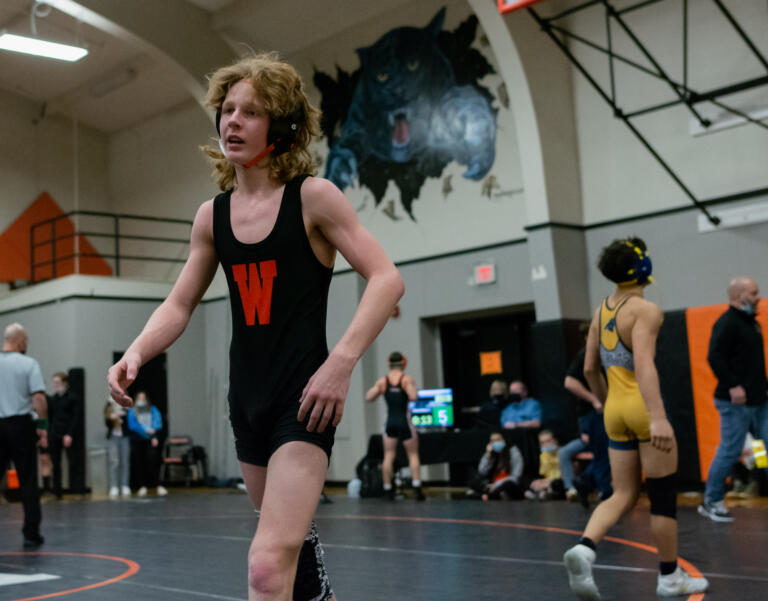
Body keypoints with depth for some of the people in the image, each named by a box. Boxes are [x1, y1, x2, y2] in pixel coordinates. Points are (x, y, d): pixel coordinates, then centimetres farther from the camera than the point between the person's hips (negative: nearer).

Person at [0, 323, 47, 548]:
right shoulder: (28, 363, -4)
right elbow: (39, 398, -12)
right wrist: (42, 426, -5)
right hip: (20, 425, -3)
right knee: (28, 482, 4)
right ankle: (31, 534, 6)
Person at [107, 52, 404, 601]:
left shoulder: (312, 196, -8)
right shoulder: (212, 215, 8)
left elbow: (387, 279, -12)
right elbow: (180, 304, 13)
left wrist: (341, 362, -23)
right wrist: (136, 353, -6)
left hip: (304, 397, -6)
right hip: (248, 398, 6)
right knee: (293, 540, 22)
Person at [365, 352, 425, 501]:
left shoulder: (382, 381, 1)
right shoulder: (406, 379, -8)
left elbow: (368, 397, 0)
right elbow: (414, 397, -20)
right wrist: (413, 388, 1)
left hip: (390, 422, 2)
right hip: (405, 422, -2)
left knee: (388, 456, 7)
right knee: (413, 455, 5)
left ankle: (387, 489, 6)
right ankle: (417, 487, -4)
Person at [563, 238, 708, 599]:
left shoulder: (601, 311, 11)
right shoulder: (645, 310, -11)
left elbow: (590, 369, 13)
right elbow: (643, 362, -25)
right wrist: (658, 417, -32)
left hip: (615, 410, 7)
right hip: (643, 408, -7)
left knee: (623, 495, 10)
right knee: (663, 496, 7)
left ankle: (584, 548, -14)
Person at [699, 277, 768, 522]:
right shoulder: (727, 323, -12)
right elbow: (714, 357, -21)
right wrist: (732, 385, -23)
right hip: (736, 401, -9)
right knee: (730, 451, -3)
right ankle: (711, 502, 11)